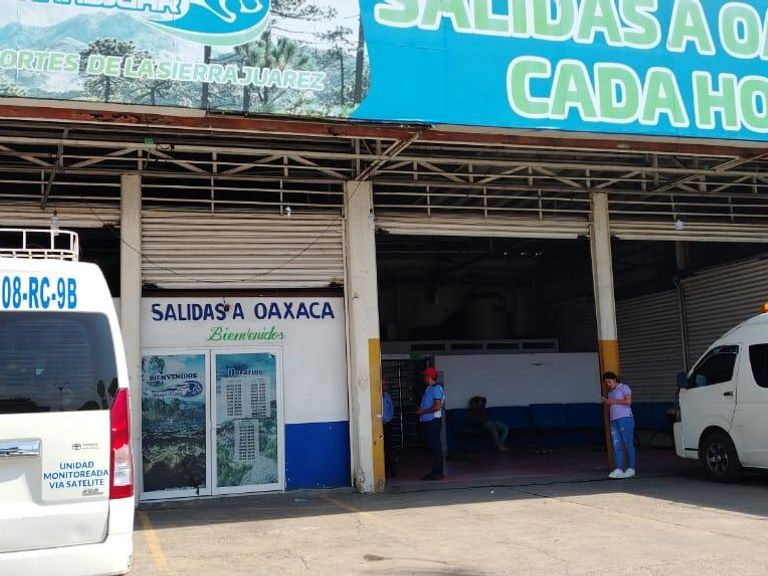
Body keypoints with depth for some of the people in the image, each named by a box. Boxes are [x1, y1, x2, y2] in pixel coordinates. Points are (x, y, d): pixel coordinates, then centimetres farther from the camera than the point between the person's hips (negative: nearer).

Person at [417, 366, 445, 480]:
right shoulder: (429, 389, 17)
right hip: (428, 421, 10)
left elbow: (437, 406, -20)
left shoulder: (436, 389, -13)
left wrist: (423, 411, -13)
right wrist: (421, 410, 8)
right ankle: (435, 471, 17)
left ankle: (437, 472, -4)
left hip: (434, 421, -10)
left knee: (436, 446, -6)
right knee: (433, 446, 12)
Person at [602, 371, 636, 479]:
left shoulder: (624, 387, 3)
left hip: (625, 418, -7)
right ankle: (619, 470, -10)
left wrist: (613, 401, -9)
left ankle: (631, 469, -2)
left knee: (628, 444, -6)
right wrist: (606, 402, 10)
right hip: (614, 421, 7)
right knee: (617, 446, -4)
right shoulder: (610, 392, 26)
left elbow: (628, 401, -11)